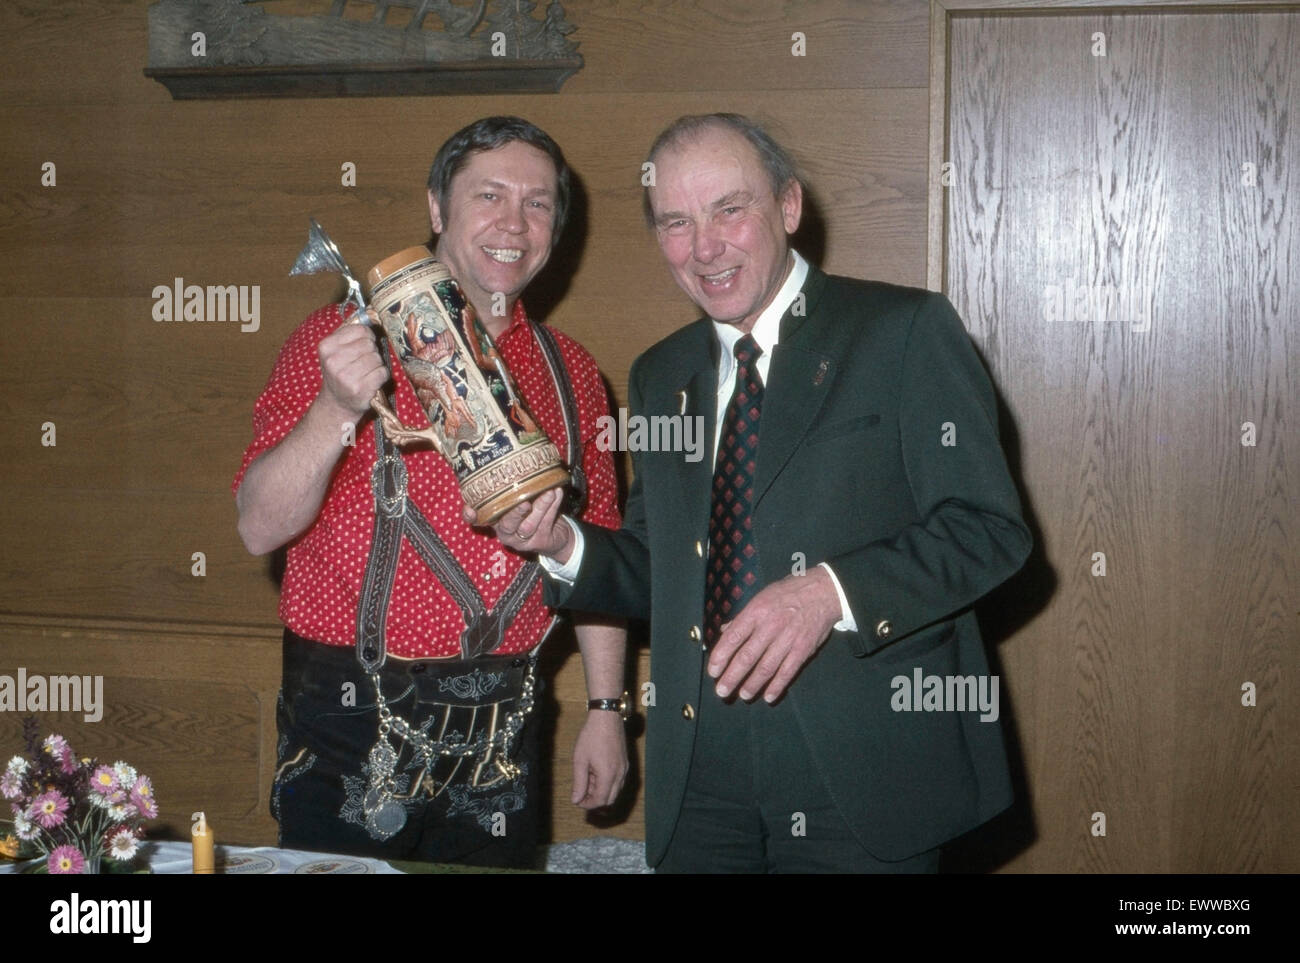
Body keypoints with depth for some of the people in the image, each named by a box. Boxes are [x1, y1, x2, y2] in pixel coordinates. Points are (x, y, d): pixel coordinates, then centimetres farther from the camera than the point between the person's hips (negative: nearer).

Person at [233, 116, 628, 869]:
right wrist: (338, 411, -25)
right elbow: (260, 528, -10)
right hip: (353, 720, -3)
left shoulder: (569, 372, 8)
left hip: (503, 733, 4)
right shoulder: (344, 341, -3)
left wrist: (607, 709, 8)